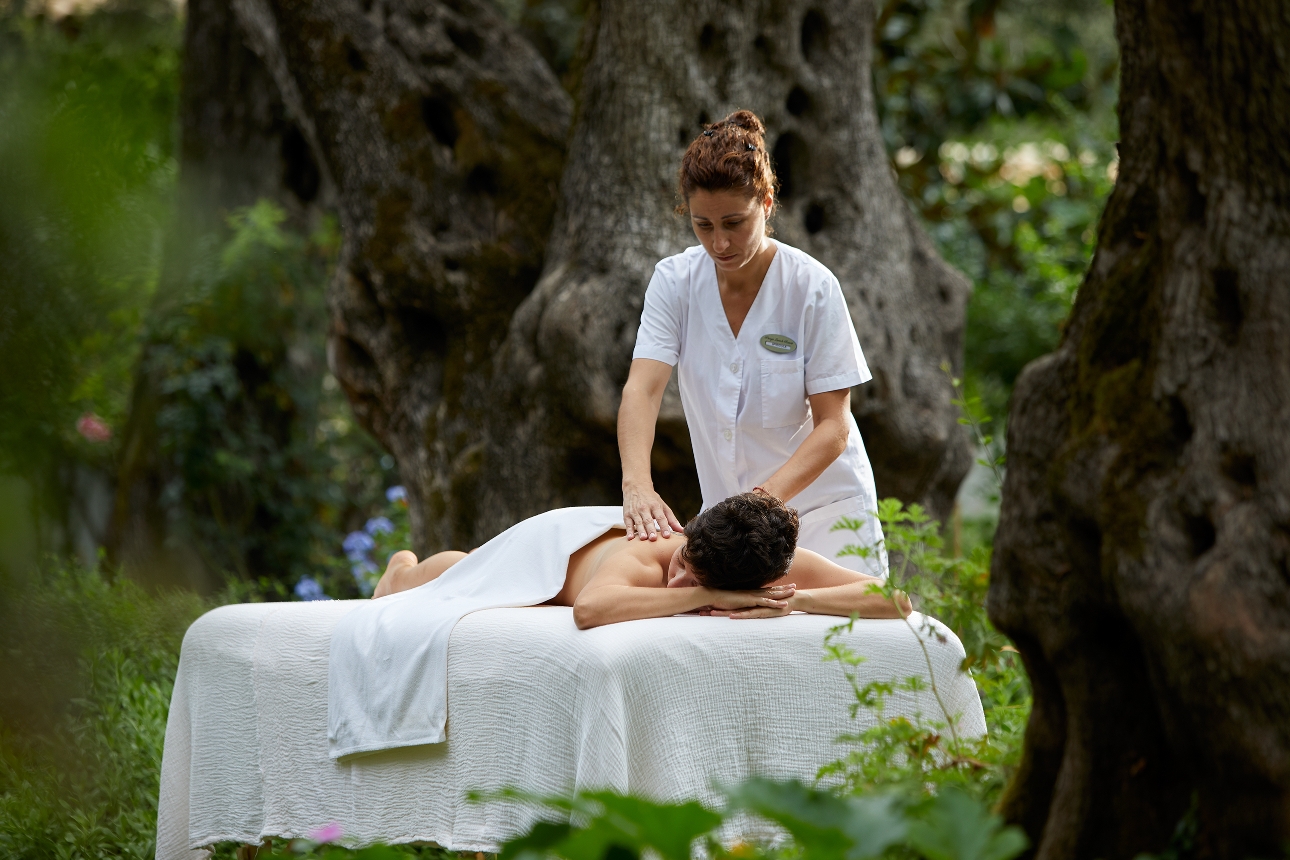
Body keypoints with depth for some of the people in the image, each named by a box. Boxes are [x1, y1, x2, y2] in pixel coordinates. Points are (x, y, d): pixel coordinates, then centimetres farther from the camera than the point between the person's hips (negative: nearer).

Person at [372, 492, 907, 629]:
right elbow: (589, 607, -77)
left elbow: (897, 601, -48)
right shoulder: (646, 558, -54)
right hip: (559, 544, -4)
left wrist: (796, 601, -59)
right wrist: (708, 597, -72)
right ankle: (401, 573, 67)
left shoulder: (782, 568, -44)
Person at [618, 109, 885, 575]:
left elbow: (833, 426, -14)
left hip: (822, 510, -3)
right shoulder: (675, 280, -5)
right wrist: (637, 485, -36)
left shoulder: (812, 287, -13)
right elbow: (641, 389, -17)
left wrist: (769, 495, -31)